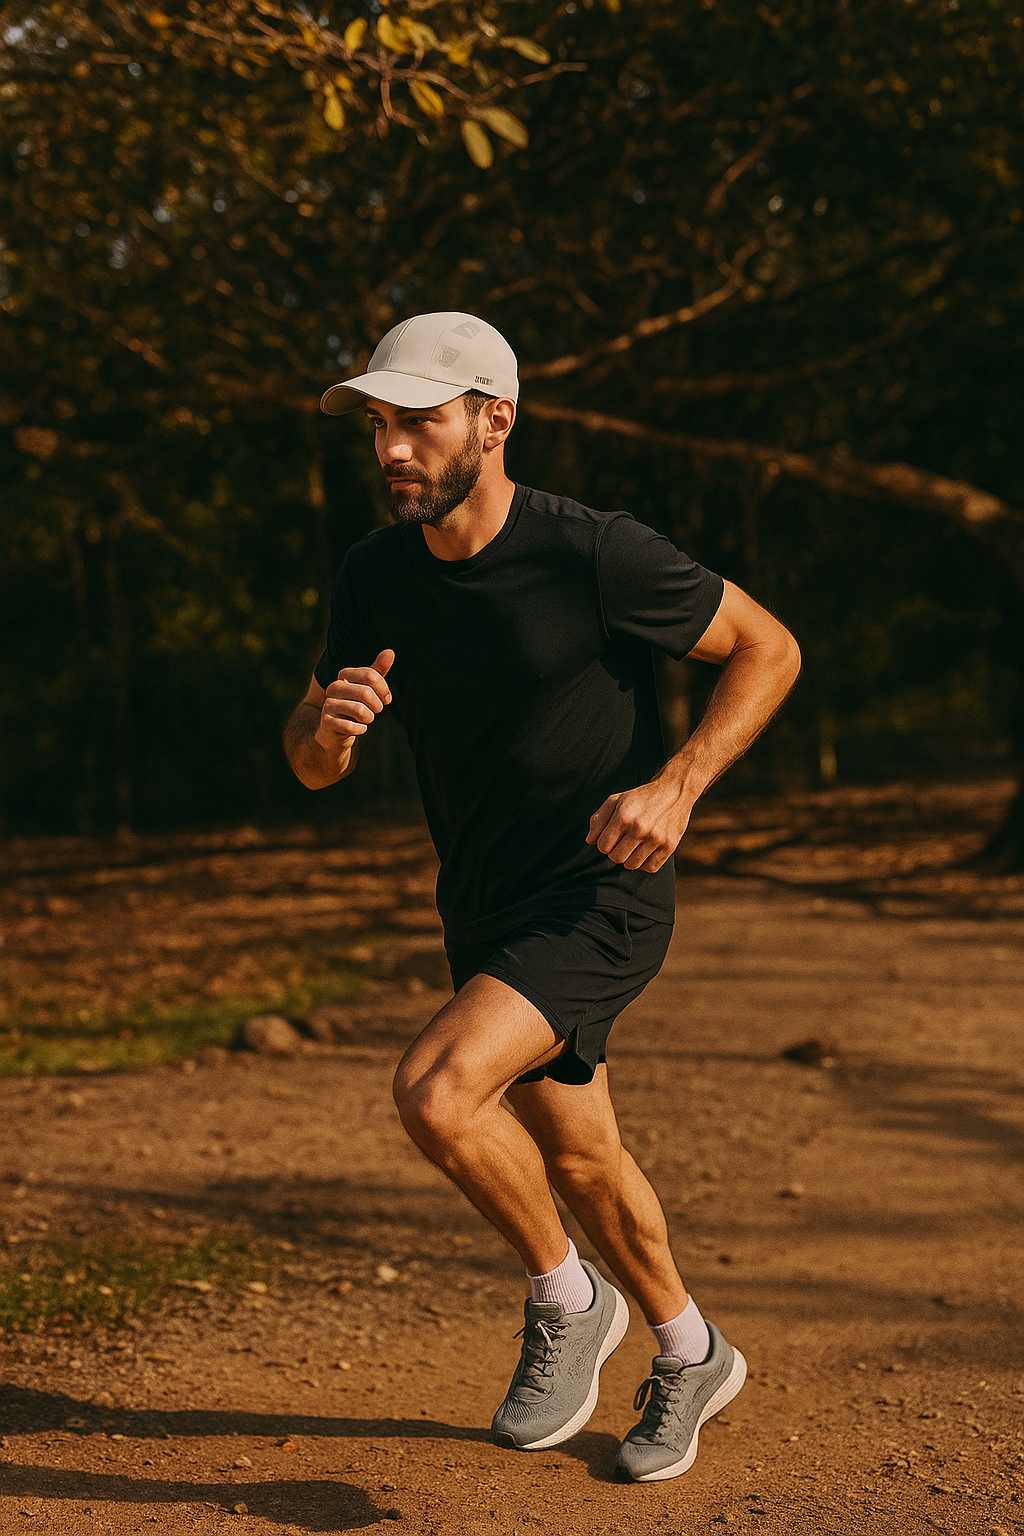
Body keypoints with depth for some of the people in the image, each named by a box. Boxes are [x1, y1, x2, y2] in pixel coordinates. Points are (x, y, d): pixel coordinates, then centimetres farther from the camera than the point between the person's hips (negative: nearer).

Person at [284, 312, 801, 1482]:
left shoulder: (597, 555, -21)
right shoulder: (376, 573, -5)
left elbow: (767, 649, -8)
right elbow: (311, 769, 1)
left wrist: (676, 785, -21)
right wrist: (330, 720, -23)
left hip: (602, 902, -6)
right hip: (484, 908, 7)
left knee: (437, 1093, -25)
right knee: (576, 1160, 18)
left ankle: (565, 1301, 1)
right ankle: (691, 1357, 43)